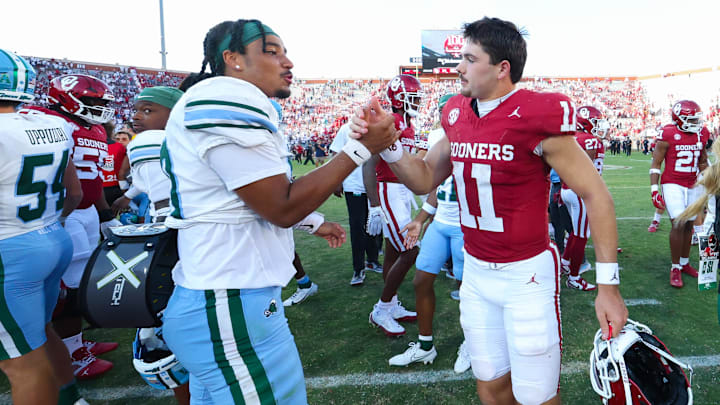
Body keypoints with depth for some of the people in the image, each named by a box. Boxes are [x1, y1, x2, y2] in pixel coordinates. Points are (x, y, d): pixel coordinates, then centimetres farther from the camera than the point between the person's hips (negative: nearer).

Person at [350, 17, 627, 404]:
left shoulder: (538, 118, -17)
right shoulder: (457, 115, 3)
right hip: (476, 271, 6)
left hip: (527, 274, -6)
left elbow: (595, 195, -13)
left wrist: (607, 285, -13)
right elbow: (424, 180, 10)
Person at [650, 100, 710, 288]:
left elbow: (702, 159, 19)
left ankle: (684, 263, 25)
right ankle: (675, 268, -2)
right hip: (672, 185, -5)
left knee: (688, 225, 10)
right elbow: (656, 163, -9)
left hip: (693, 186, 6)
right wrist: (654, 190, -14)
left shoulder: (701, 134, 5)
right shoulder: (668, 135, -12)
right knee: (678, 224, -13)